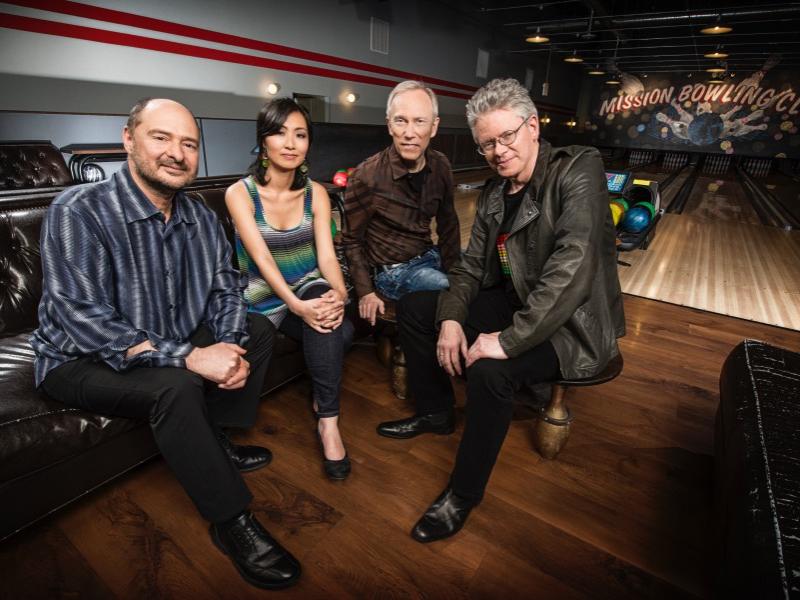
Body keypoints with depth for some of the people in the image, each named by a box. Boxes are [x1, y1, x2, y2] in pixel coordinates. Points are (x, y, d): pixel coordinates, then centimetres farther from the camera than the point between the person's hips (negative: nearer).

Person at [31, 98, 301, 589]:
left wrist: (228, 348, -20)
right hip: (83, 360, -6)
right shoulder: (79, 212, -22)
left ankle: (216, 444, 1)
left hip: (174, 345, 7)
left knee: (259, 329, -1)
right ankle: (232, 522, -14)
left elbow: (225, 290, 0)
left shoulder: (201, 218, -4)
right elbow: (87, 323, -28)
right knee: (176, 387, -33)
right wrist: (189, 357, -34)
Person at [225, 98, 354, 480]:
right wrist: (296, 305, -34)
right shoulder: (240, 193, -7)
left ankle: (328, 420, -21)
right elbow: (261, 257, -19)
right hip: (264, 299, -2)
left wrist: (339, 295, -28)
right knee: (336, 334, -28)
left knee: (332, 321, -33)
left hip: (309, 289, 3)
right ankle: (324, 404, 1)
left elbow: (326, 253, -7)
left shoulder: (316, 193, 2)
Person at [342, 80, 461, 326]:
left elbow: (448, 225, 8)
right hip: (392, 270, -6)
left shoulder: (440, 166, -3)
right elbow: (352, 240, -7)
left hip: (429, 256, 6)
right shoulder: (365, 177, -18)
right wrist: (365, 291, -11)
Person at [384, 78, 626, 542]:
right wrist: (450, 318, -11)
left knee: (490, 370, -34)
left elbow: (571, 270, -29)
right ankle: (436, 413, 22)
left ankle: (464, 495, -6)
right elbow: (472, 266, 6)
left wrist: (510, 340, -31)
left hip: (570, 323, -7)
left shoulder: (578, 170, -16)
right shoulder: (494, 192, 6)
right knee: (413, 308, 5)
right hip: (512, 301, 8)